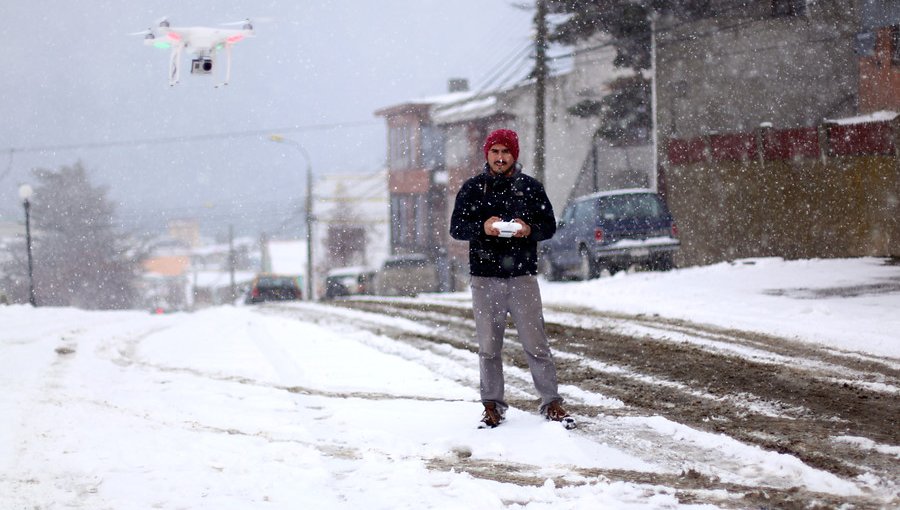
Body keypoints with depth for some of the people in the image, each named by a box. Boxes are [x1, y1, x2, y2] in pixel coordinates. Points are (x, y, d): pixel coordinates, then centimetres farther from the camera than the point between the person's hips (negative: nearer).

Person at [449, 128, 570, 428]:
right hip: (485, 279, 1)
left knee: (536, 344, -2)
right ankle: (493, 405, 13)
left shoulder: (531, 187, 7)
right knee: (489, 347, 4)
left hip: (522, 277, -1)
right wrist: (482, 227, -15)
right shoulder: (472, 188, 7)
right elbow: (456, 228, 4)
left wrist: (529, 229, -13)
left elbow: (549, 226, 9)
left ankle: (551, 402, 4)